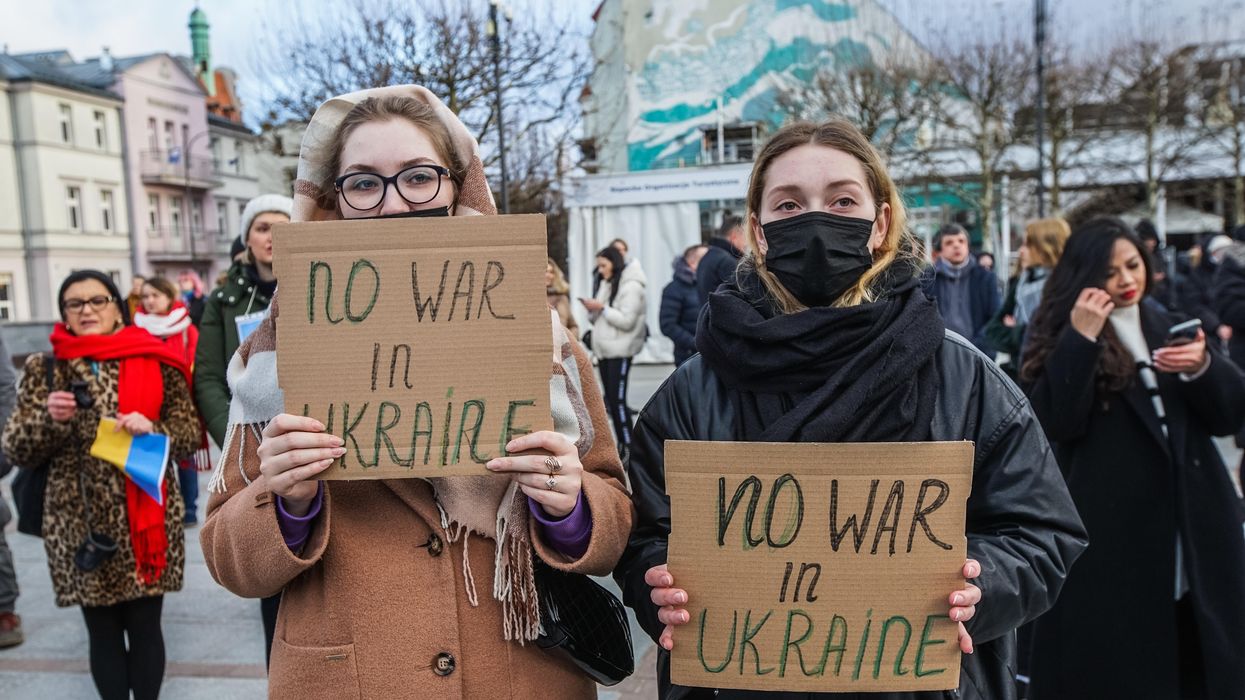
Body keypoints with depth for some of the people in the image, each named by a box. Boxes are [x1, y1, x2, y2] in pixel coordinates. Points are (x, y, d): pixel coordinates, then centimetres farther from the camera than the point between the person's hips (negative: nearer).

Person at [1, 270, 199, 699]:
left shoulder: (156, 363, 3)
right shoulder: (44, 369, 6)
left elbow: (191, 435, 3)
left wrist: (152, 430, -17)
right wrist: (48, 419, -14)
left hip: (147, 519, -1)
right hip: (80, 525, 1)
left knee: (145, 625, 7)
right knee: (102, 631, 10)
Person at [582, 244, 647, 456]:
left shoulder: (631, 286, -10)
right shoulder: (606, 284, 15)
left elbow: (626, 320, -17)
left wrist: (602, 308, -17)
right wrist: (592, 310, -2)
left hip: (620, 351, -8)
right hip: (603, 350, 8)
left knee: (618, 400, -10)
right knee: (611, 399, 10)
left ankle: (628, 446, -5)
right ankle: (620, 443, 18)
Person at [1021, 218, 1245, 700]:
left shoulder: (1170, 327, 12)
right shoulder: (1064, 339, -1)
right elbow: (1057, 423, -17)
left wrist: (1202, 367, -15)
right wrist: (1080, 338, -21)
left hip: (1192, 529, 4)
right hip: (1109, 534, -4)